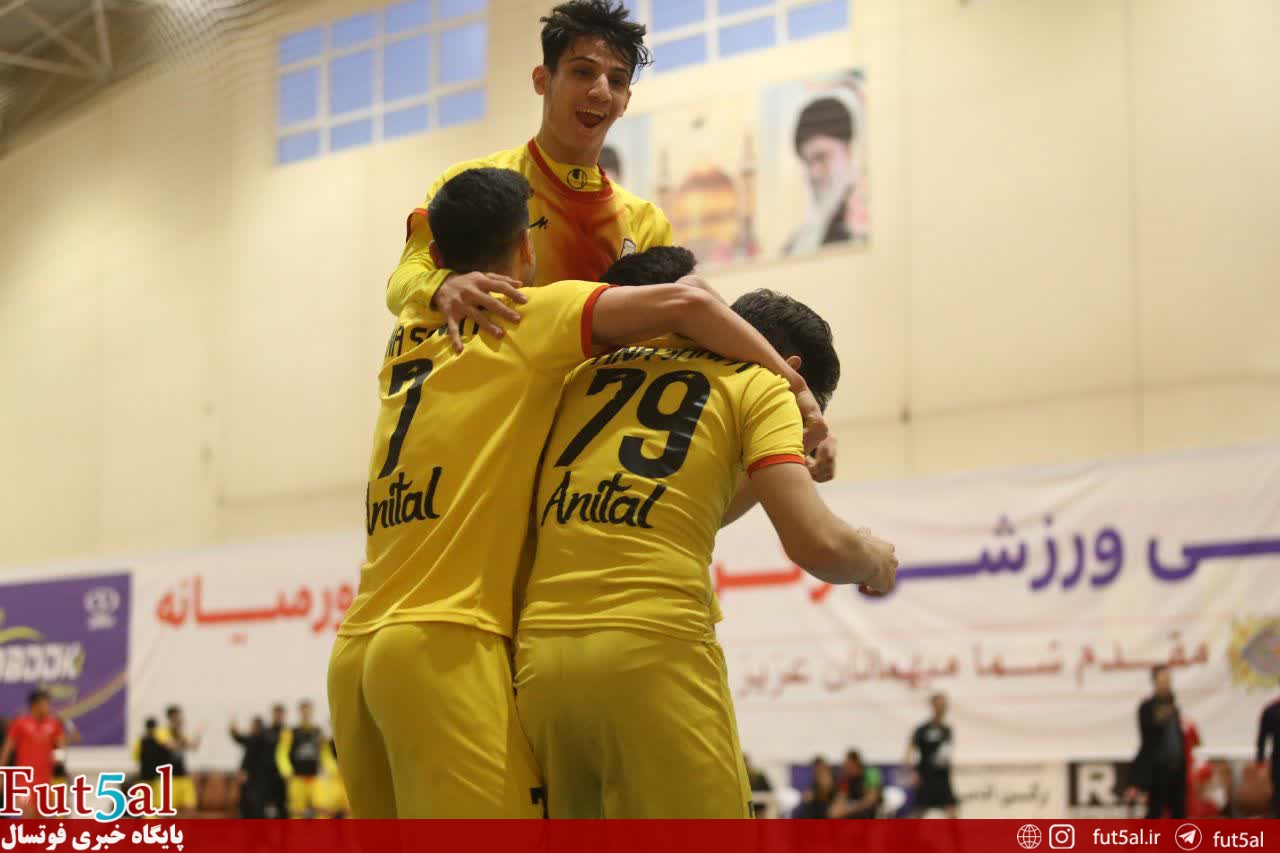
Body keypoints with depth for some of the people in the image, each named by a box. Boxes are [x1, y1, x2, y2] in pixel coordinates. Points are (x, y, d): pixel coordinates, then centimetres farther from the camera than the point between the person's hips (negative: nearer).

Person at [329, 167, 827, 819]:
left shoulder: (408, 341, 19)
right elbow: (685, 304, -9)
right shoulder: (527, 320, 2)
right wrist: (793, 382, 1)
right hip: (445, 644, -7)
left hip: (357, 649, 7)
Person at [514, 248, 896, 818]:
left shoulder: (589, 370, 23)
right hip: (655, 650, -5)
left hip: (538, 651, 5)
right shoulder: (759, 384, 9)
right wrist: (874, 559, 17)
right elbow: (817, 544, -2)